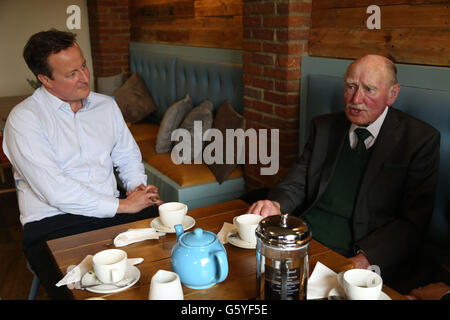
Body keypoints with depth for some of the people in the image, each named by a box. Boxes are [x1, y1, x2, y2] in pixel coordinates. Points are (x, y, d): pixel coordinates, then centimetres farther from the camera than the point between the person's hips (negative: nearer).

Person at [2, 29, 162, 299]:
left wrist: (139, 186, -1)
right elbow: (56, 192, -15)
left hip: (111, 212, 5)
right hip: (52, 223, -5)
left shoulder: (106, 105, 14)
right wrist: (123, 206, -14)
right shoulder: (24, 118, -6)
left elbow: (128, 156, 22)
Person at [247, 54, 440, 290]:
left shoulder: (421, 139, -2)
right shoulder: (323, 127, 12)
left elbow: (412, 222, -6)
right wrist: (276, 204, -13)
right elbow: (297, 182, 11)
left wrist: (363, 260, -20)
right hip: (302, 243, 5)